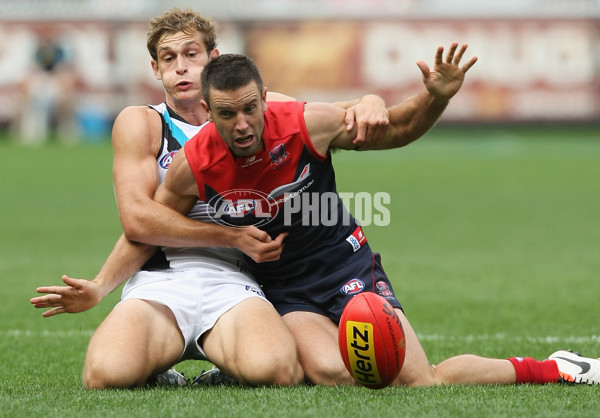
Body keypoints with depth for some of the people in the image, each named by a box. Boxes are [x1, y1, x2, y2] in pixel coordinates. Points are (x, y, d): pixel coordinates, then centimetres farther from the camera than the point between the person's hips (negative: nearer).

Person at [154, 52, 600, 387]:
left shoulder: (308, 124, -15)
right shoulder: (192, 167, -16)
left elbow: (395, 130, 0)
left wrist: (436, 99, -16)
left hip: (346, 266, 0)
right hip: (280, 289, 0)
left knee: (419, 380, -13)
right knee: (332, 373, -36)